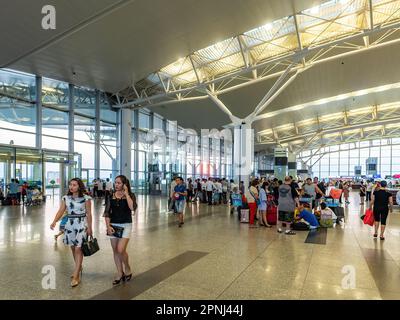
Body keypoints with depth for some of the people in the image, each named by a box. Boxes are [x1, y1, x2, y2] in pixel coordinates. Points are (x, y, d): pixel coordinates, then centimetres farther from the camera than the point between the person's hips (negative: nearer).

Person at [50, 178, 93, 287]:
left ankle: (75, 276, -4)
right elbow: (61, 211, -2)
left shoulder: (85, 198, -8)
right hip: (70, 224, 5)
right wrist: (54, 222, -18)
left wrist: (89, 228, -6)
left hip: (81, 225, -5)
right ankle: (79, 268, 35)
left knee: (78, 249, -8)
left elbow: (89, 214, -6)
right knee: (73, 248, 14)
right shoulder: (66, 198, 4)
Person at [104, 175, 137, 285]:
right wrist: (108, 226, -8)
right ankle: (120, 274, 23)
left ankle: (127, 269, 13)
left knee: (121, 250, -14)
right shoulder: (111, 196, 3)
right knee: (115, 251, 8)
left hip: (125, 226, -4)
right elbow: (107, 213, 4)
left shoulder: (130, 195, -5)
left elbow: (132, 207, -25)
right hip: (113, 225, 4)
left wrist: (126, 193, -18)